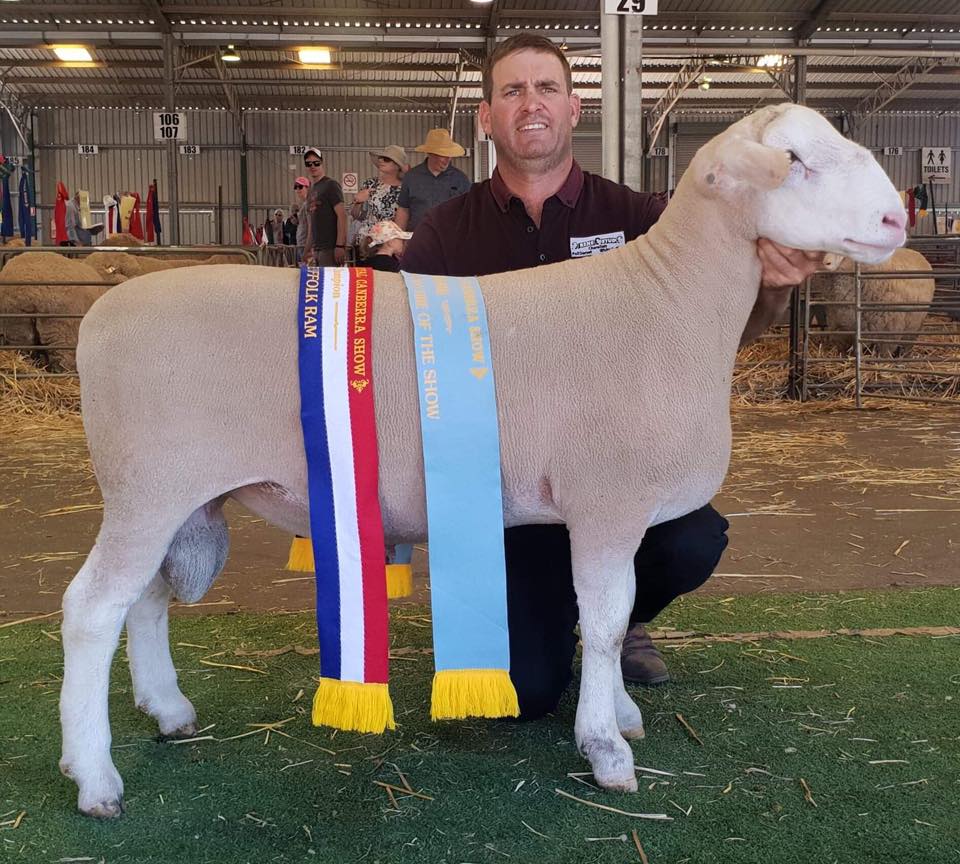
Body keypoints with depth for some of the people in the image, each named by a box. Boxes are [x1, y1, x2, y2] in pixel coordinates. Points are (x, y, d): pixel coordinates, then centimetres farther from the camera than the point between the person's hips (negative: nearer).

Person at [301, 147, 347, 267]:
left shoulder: (330, 185, -4)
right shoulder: (311, 190, 20)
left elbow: (342, 215, -13)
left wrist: (340, 246, -21)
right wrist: (307, 250, 19)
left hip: (330, 248, -8)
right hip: (316, 249, 8)